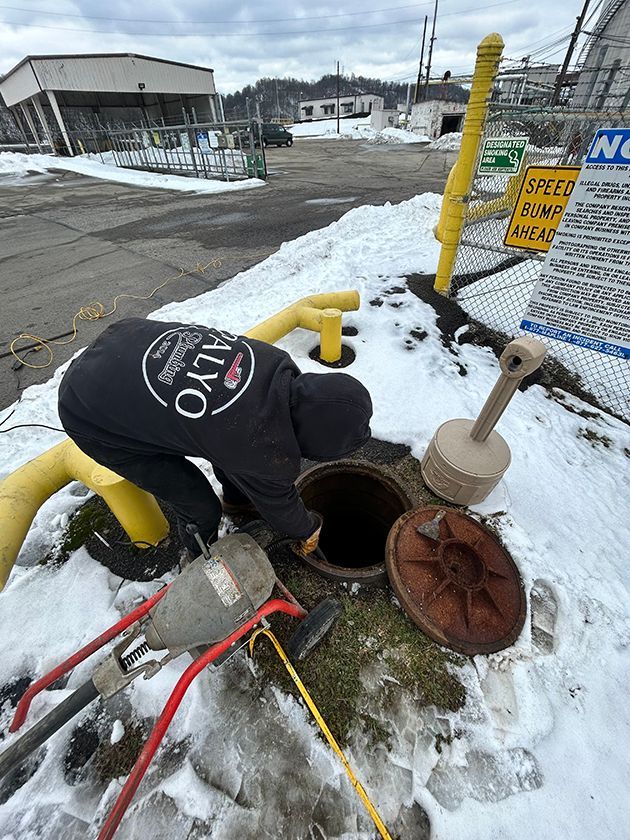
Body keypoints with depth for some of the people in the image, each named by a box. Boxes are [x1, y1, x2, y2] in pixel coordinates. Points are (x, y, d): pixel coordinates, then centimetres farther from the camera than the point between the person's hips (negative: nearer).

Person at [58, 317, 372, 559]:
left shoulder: (272, 360, -14)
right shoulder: (262, 451, -33)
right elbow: (278, 501, -10)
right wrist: (308, 532, 15)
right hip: (93, 416, -6)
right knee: (201, 508, -2)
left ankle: (236, 498, 46)